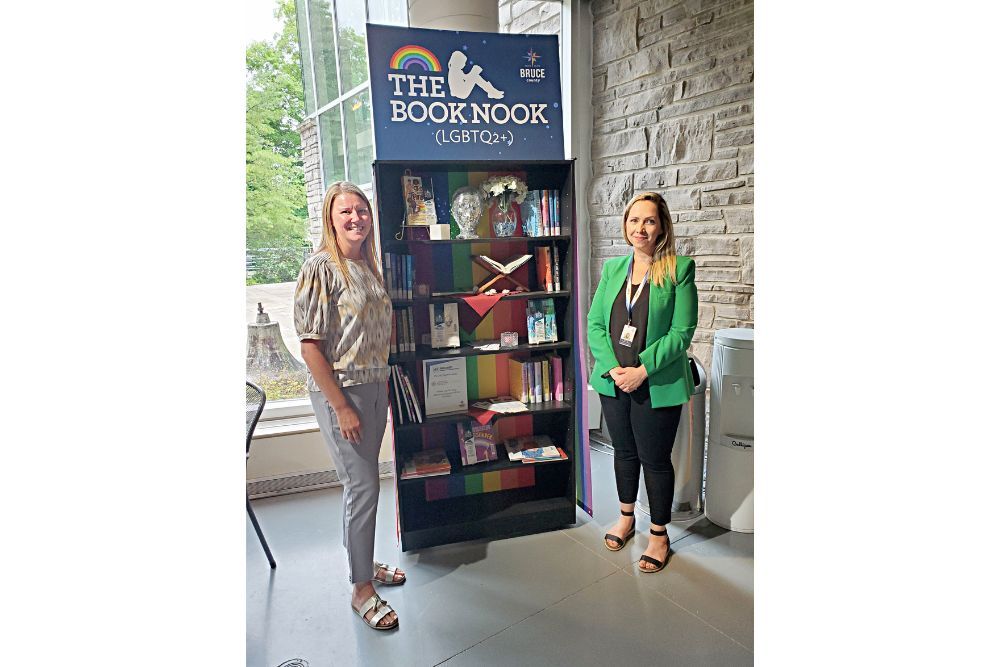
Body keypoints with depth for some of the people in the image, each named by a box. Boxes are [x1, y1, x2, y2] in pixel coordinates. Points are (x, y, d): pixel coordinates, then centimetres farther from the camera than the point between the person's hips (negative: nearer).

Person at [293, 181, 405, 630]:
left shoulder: (368, 266, 9)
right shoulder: (320, 268, -14)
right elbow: (310, 345, -17)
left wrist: (383, 386, 13)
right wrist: (341, 407, -18)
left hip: (374, 387, 7)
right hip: (339, 390, -7)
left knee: (362, 482, 18)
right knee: (363, 486, -2)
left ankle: (362, 562, 36)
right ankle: (361, 589, 16)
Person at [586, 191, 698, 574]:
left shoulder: (680, 270, -7)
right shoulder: (612, 268, 6)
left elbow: (681, 332, -12)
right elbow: (594, 324, 3)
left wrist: (643, 370, -18)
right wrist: (612, 368, -11)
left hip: (658, 386, -4)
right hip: (613, 382, 4)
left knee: (655, 459, 8)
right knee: (624, 452, 19)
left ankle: (659, 534, 28)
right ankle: (626, 518, 40)